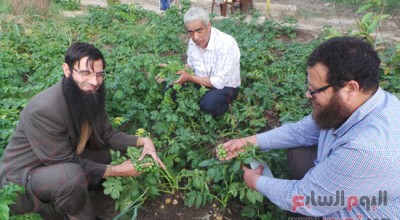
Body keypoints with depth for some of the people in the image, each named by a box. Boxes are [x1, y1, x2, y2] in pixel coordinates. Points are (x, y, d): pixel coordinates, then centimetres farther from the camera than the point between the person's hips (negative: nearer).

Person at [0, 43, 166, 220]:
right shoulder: (43, 110, -33)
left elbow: (107, 135, -1)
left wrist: (143, 141, -15)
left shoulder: (91, 95, -10)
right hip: (22, 178, -8)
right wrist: (116, 170, -22)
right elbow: (67, 163, -27)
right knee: (72, 175, -33)